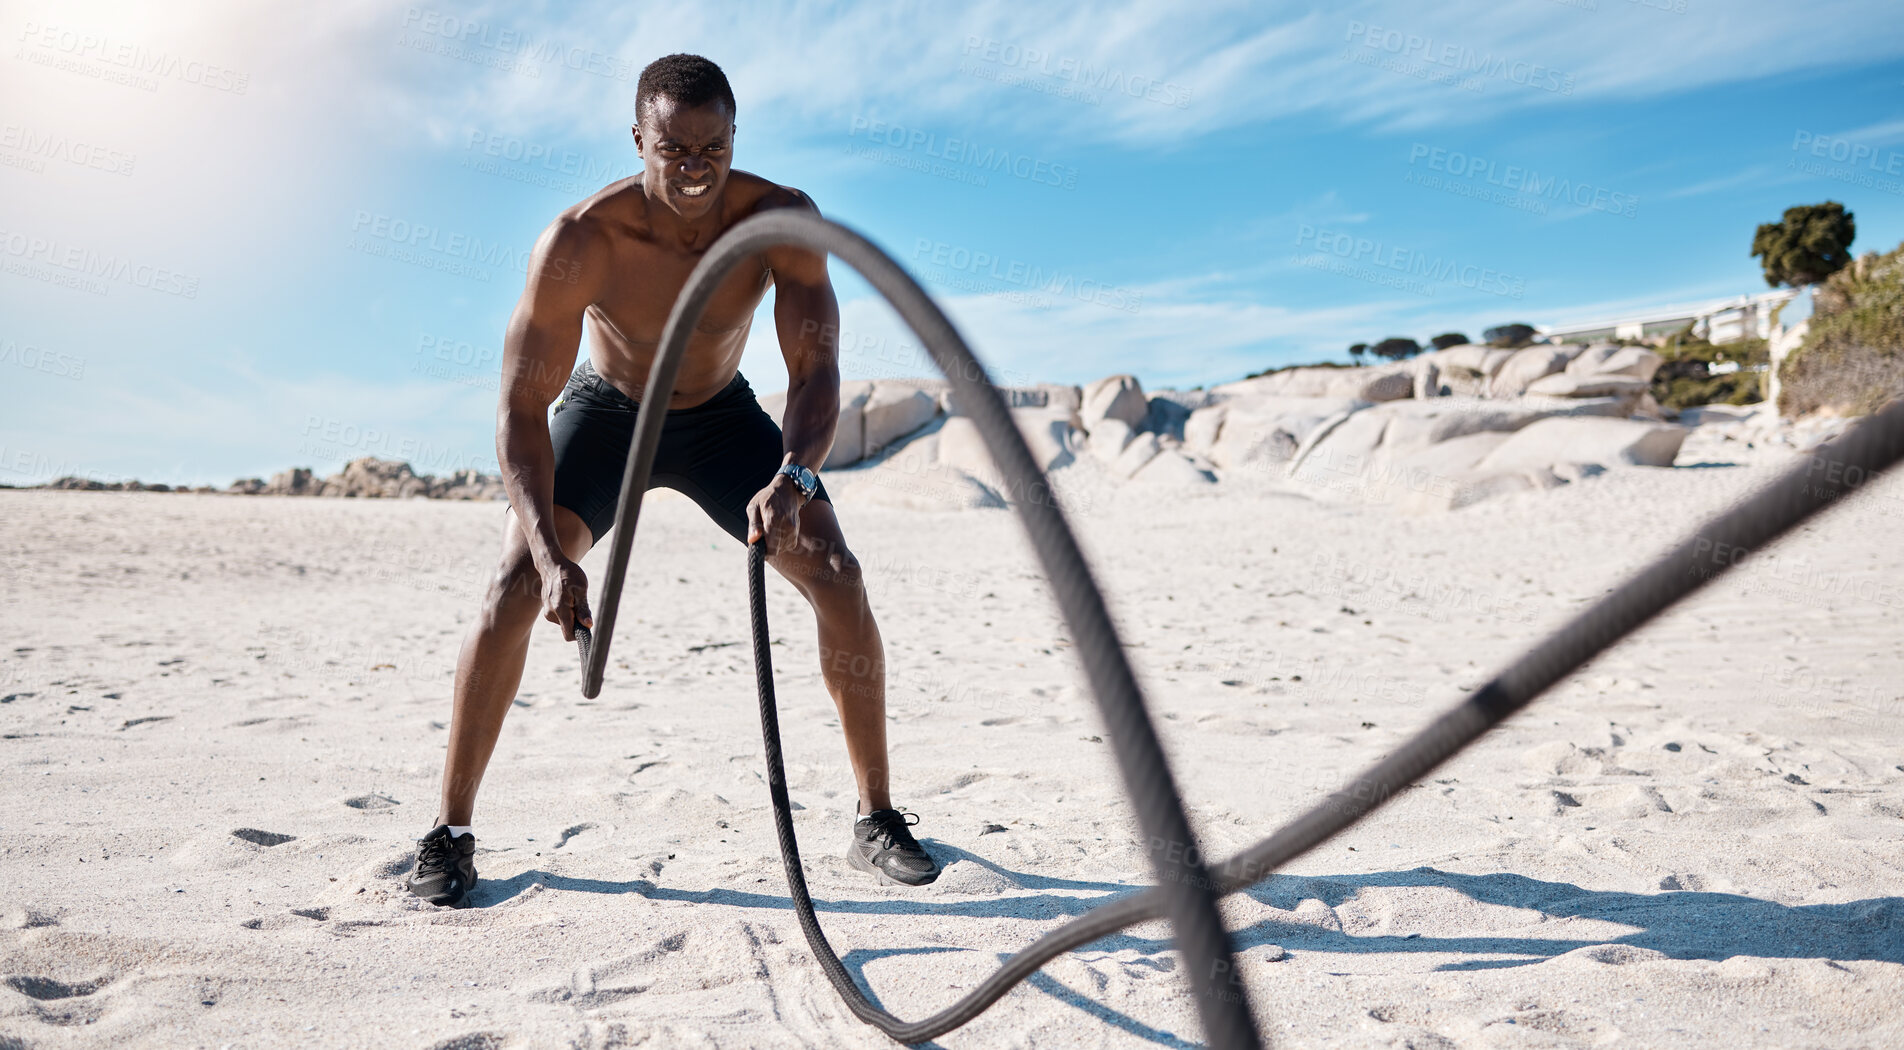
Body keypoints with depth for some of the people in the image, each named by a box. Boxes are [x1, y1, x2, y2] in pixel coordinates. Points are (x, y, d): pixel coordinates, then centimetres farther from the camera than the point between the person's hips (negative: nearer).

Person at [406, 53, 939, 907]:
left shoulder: (783, 219, -28)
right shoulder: (580, 240, -32)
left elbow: (817, 371, -31)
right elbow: (522, 407, -31)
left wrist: (794, 478, -52)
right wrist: (552, 558, -43)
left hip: (721, 416, 2)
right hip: (605, 410, -1)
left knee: (838, 578, -13)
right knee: (515, 586, -19)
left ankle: (876, 820, 1)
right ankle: (449, 832, -1)